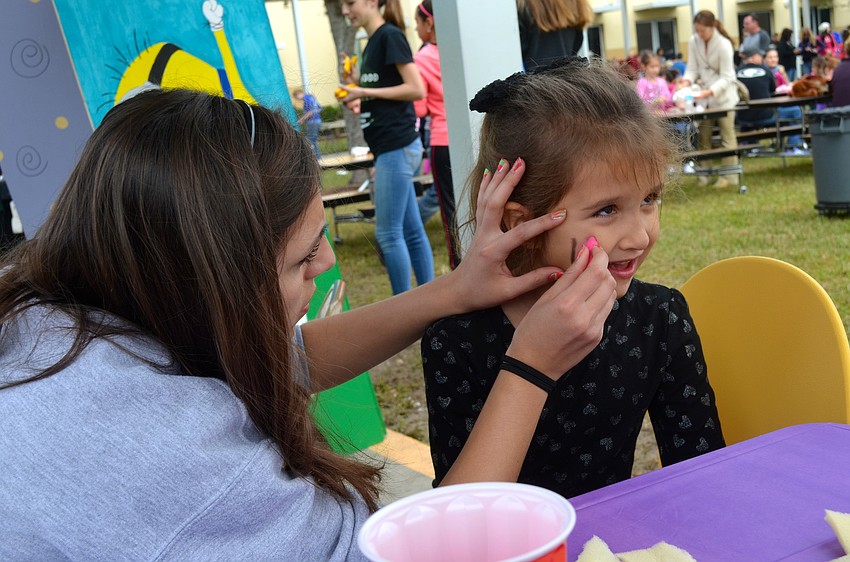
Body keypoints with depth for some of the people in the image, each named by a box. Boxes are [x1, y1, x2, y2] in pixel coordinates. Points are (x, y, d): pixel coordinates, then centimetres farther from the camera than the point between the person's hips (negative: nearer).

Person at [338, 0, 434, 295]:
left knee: (388, 233, -6)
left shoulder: (390, 36, -10)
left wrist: (365, 92, -15)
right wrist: (359, 99, 9)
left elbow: (416, 89, -17)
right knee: (411, 231, 11)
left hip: (398, 146, -9)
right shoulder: (372, 43, 16)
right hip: (390, 147, 9)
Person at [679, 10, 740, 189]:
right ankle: (704, 173, 14)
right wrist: (686, 82, -24)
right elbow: (692, 68, -3)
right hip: (704, 93, 5)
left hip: (723, 93, -5)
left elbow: (726, 78, -22)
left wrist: (709, 92, -36)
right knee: (703, 134, 6)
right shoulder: (693, 41, -7)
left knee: (726, 135, -2)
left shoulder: (724, 45, -21)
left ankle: (729, 175, 3)